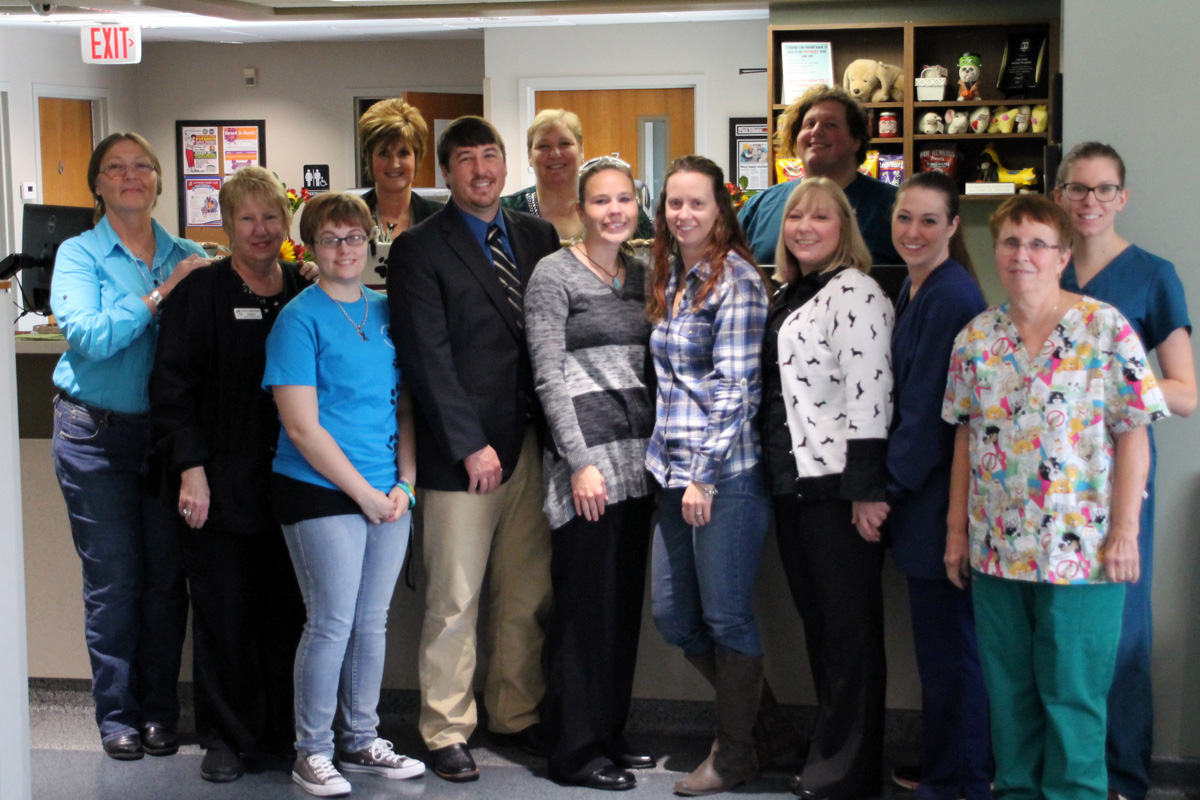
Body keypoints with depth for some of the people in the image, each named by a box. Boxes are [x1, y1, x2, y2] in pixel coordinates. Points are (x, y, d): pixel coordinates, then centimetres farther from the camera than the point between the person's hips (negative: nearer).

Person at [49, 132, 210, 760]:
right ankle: (117, 713, 15)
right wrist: (160, 295, -18)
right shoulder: (79, 255, -2)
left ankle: (160, 709, 19)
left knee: (167, 577, 5)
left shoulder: (188, 257, 8)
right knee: (114, 581, 2)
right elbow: (87, 336, -18)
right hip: (97, 433, -3)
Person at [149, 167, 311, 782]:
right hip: (219, 483, -3)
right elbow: (172, 386, -6)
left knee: (286, 609, 7)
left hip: (287, 479, 3)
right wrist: (190, 468, -14)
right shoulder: (199, 292, -3)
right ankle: (225, 738, 16)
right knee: (223, 611, 3)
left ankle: (283, 728, 21)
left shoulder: (304, 292, 9)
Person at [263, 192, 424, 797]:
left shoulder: (385, 311, 10)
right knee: (332, 624, -2)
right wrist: (364, 493, -11)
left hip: (387, 495, 5)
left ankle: (361, 741, 24)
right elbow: (302, 428, -12)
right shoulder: (300, 318, -7)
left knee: (372, 622, 11)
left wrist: (404, 484, 1)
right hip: (321, 492, -5)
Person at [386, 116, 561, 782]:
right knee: (453, 601, 1)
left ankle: (517, 715, 24)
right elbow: (427, 357, -8)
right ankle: (447, 731, 13)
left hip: (532, 443, 5)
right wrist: (470, 445, -12)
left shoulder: (538, 236, 12)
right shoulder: (419, 248, -3)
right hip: (460, 451, -4)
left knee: (529, 596, 10)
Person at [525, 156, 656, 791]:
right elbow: (548, 377, -10)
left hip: (639, 454, 7)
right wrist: (580, 463, -16)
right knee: (585, 603, -4)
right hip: (584, 455, -6)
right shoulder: (554, 274, -5)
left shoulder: (641, 274, 14)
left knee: (626, 602, 10)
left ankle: (610, 733, 21)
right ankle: (576, 751, 5)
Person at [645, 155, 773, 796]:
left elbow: (735, 383, -13)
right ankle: (760, 714, 29)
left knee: (725, 615, 0)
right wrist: (664, 460, 14)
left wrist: (705, 473, -15)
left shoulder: (737, 280, -9)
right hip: (674, 471, 8)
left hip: (726, 473, -8)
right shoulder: (669, 278, 14)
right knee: (671, 614, 10)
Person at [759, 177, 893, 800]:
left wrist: (867, 489, -21)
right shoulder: (786, 296, 17)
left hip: (837, 484, -8)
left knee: (849, 627, 0)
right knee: (815, 623, 13)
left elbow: (868, 391, -17)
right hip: (791, 481, 9)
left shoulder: (853, 290, -10)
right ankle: (827, 749, 22)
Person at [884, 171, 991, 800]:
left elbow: (929, 407, -18)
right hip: (921, 493, 9)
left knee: (947, 639, 0)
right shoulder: (915, 288, 13)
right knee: (939, 636, 17)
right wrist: (890, 486, 13)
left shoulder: (951, 295, -17)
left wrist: (888, 488, -12)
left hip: (941, 491, -9)